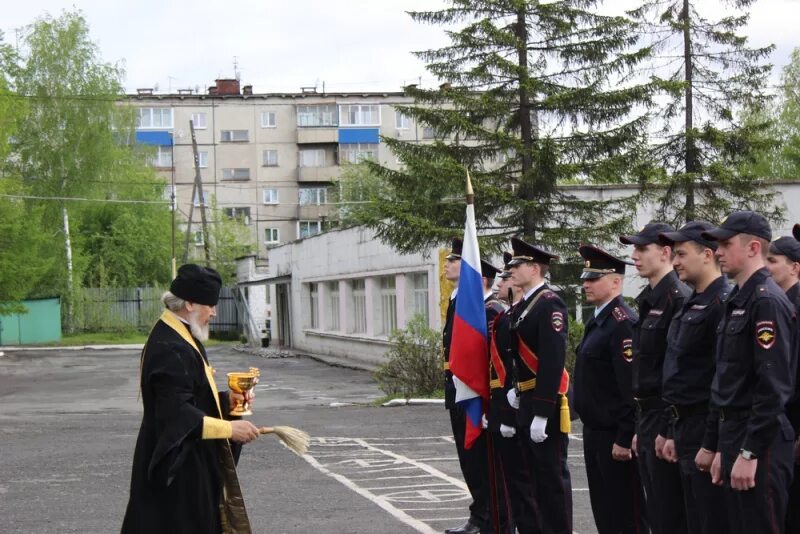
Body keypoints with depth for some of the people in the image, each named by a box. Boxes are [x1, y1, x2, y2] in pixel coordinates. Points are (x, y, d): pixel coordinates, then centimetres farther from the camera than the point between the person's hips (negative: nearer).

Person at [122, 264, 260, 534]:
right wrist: (228, 428, -23)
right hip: (178, 466, -11)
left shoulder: (176, 338, 11)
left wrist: (227, 400, 4)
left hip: (190, 462, 11)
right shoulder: (170, 349, -23)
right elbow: (176, 413, -27)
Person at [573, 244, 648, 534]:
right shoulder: (597, 321, 14)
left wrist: (624, 439, -22)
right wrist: (590, 428, 18)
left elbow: (632, 387, -21)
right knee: (603, 509, 15)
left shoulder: (622, 323, -17)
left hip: (615, 434, -10)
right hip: (595, 431, 10)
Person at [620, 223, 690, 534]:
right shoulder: (649, 301, 16)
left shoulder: (678, 299, -14)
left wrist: (668, 429, -20)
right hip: (647, 415, 9)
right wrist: (640, 428, 18)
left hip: (667, 419, -9)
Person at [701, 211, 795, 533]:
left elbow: (773, 387, -21)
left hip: (759, 444, -10)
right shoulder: (737, 300, 16)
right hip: (735, 436, 10)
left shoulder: (767, 301, -14)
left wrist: (749, 452, -21)